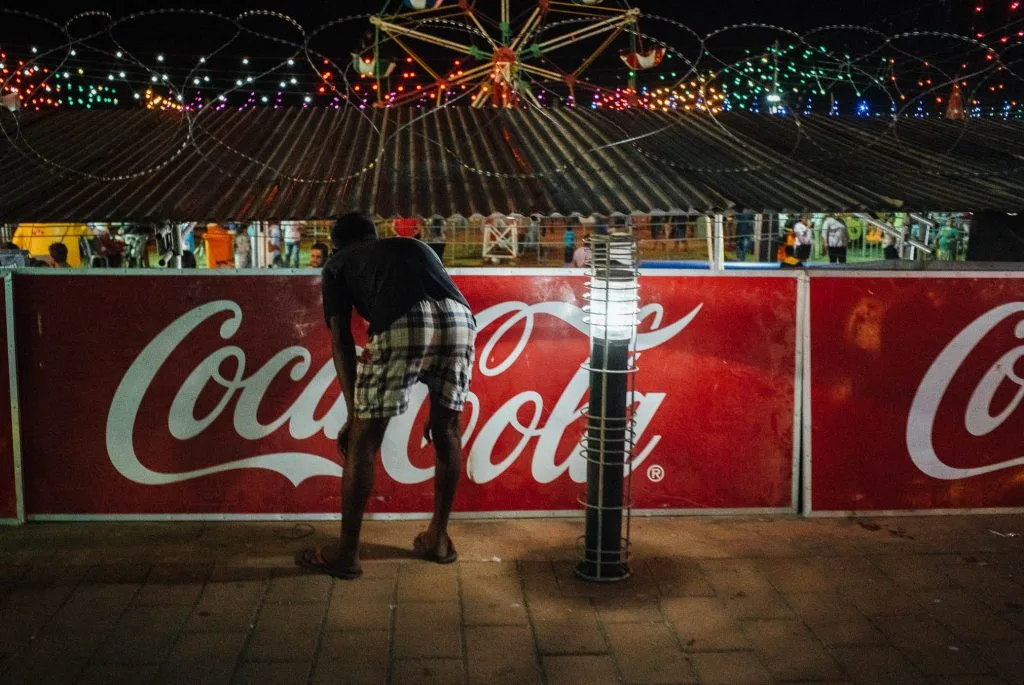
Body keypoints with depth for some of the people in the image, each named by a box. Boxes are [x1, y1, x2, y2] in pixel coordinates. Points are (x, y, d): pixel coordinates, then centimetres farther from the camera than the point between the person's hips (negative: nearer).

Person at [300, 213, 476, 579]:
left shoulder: (337, 264, 29)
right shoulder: (416, 245, 41)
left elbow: (341, 340, 18)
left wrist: (354, 412, 19)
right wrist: (438, 404, 40)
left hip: (404, 322, -4)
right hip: (460, 317, 4)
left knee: (363, 439, 10)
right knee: (447, 429, 23)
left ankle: (347, 553, 18)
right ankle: (438, 538, 34)